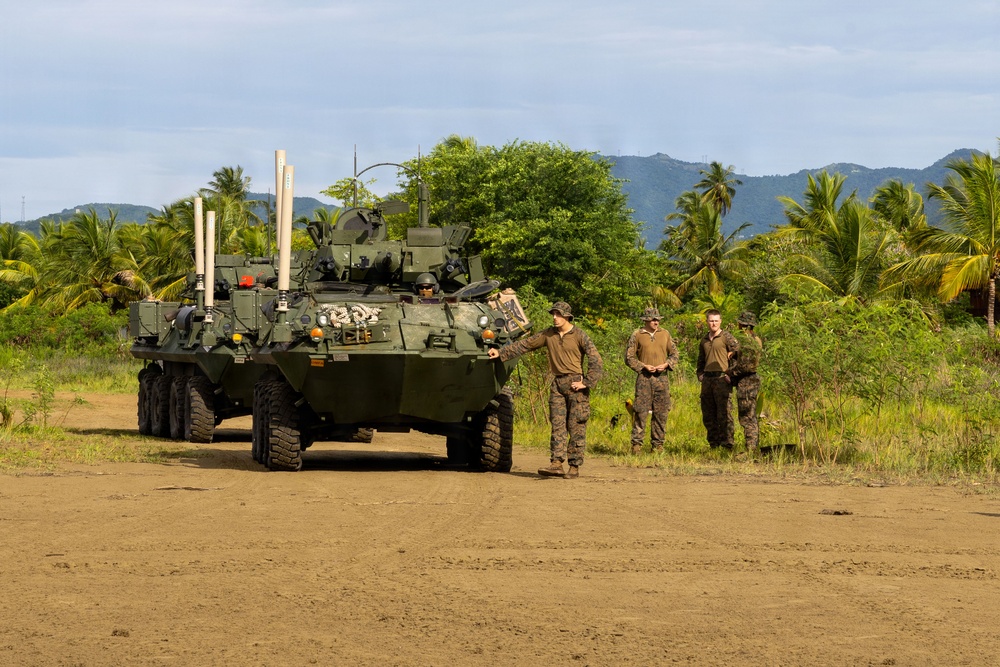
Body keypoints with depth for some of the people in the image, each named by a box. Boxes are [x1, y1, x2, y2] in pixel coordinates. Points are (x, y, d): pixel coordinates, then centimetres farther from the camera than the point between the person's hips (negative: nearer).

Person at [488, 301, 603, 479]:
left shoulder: (579, 336, -6)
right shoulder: (549, 334, 9)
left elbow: (596, 361, -8)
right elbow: (524, 344, 12)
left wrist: (586, 383, -13)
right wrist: (501, 353, 8)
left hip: (575, 383, -5)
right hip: (557, 384, 5)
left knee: (576, 427, -3)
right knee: (557, 425, -1)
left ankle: (574, 466, 0)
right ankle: (556, 463, -6)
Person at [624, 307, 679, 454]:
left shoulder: (665, 334, 11)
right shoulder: (637, 335, 2)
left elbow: (675, 355, 15)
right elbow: (629, 358, 3)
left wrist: (666, 365, -4)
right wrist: (644, 366, -10)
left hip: (662, 377, 3)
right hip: (644, 377, -3)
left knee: (661, 413, 3)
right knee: (640, 412, -7)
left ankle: (657, 444, 10)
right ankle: (637, 444, -3)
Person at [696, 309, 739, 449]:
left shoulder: (726, 337, -2)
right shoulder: (704, 340, 19)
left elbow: (737, 351, -10)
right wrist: (700, 374, 14)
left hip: (721, 378, -7)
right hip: (707, 379, 7)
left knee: (724, 413, -9)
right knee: (708, 415, 8)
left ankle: (727, 443, -7)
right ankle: (713, 443, 14)